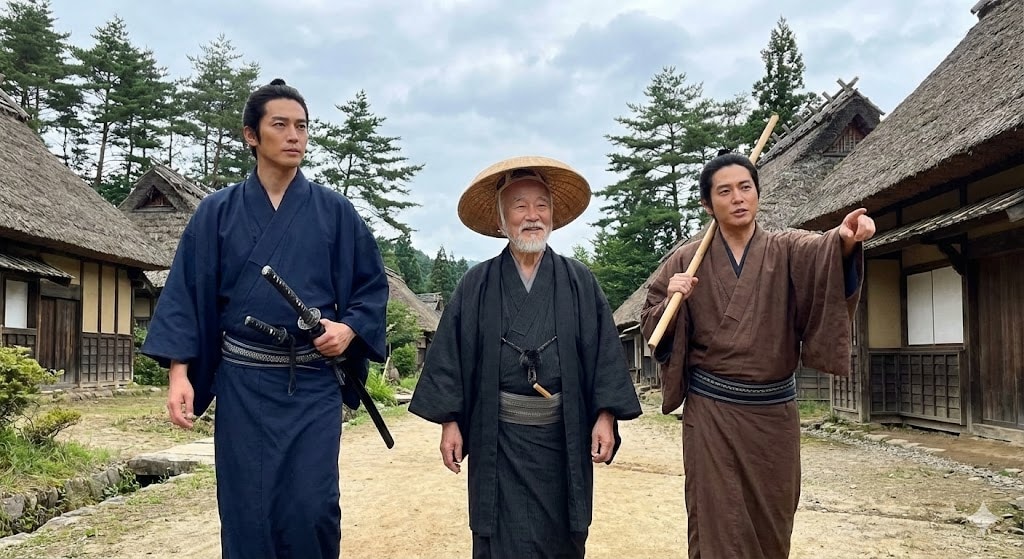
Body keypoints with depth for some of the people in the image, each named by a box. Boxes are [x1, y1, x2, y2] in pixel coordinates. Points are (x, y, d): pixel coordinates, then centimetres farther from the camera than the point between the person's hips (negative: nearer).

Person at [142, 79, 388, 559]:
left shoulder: (335, 212, 4)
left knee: (311, 507, -4)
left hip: (315, 381, 0)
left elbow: (372, 285, 8)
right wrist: (179, 373, -7)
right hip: (242, 381, 1)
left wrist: (350, 329, -11)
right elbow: (186, 293, 3)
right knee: (246, 510, 6)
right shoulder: (218, 212, 5)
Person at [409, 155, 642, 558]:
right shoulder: (476, 285, 2)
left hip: (563, 436, 1)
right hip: (498, 436, -1)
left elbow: (604, 351, 0)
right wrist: (449, 422, -5)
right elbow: (451, 354, 0)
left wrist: (605, 416, -7)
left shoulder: (580, 283, 4)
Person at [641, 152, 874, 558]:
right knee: (718, 523, 2)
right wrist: (672, 302, -18)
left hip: (774, 410, 2)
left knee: (771, 522, 13)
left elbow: (821, 254, -22)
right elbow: (651, 326, 3)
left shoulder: (786, 250, 1)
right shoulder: (688, 260, 1)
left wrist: (843, 239, -45)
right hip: (711, 411, -1)